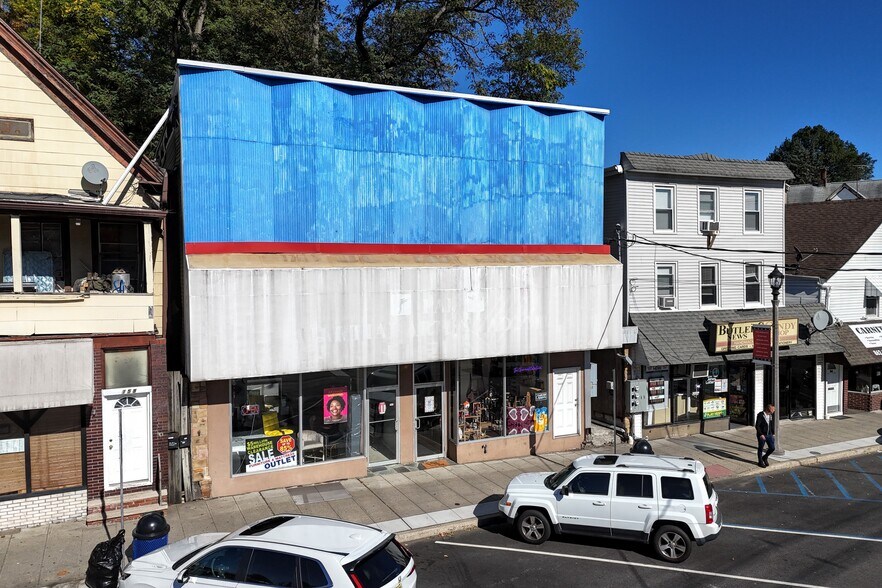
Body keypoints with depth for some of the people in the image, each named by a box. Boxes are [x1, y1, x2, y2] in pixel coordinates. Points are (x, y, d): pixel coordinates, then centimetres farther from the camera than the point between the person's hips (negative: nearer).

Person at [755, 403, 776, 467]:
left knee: (772, 448, 2)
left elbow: (772, 425, 16)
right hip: (762, 435, -6)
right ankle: (760, 462, 24)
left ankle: (765, 457, 28)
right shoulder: (760, 415, -16)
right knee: (760, 448, 7)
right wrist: (761, 434, -21)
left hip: (769, 435, 6)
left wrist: (773, 433, 12)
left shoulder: (771, 415, 4)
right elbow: (757, 426, -17)